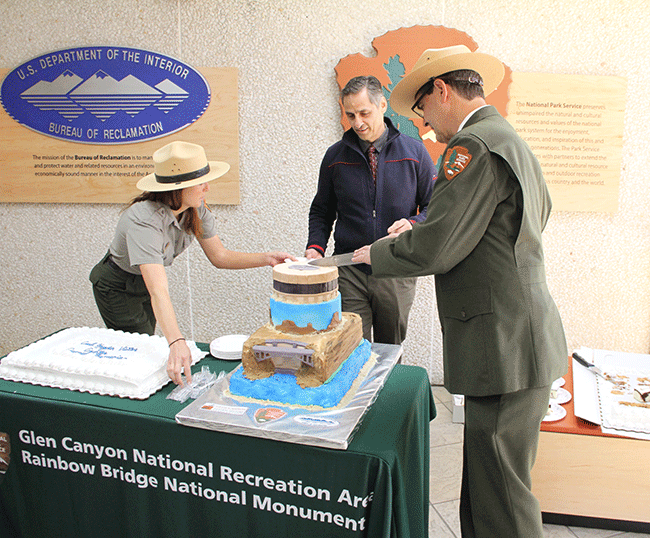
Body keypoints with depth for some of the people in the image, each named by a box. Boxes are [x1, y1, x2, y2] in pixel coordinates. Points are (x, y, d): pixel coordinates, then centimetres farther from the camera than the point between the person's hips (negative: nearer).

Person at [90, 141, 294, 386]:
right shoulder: (143, 220, -39)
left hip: (145, 282, 6)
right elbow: (158, 290, -49)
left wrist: (266, 258, -20)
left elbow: (219, 256, -7)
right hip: (117, 289, -6)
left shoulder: (196, 209, -17)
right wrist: (177, 343, -60)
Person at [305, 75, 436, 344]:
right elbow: (322, 211, 13)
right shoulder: (335, 156, 5)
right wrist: (315, 247, -4)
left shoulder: (414, 151, 1)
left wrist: (413, 224, -15)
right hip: (349, 272, 0)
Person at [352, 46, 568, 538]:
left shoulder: (473, 145, -14)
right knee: (484, 493, 18)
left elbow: (433, 249, -20)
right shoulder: (511, 141, 18)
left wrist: (376, 253, 1)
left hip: (506, 349, -10)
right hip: (518, 340, 10)